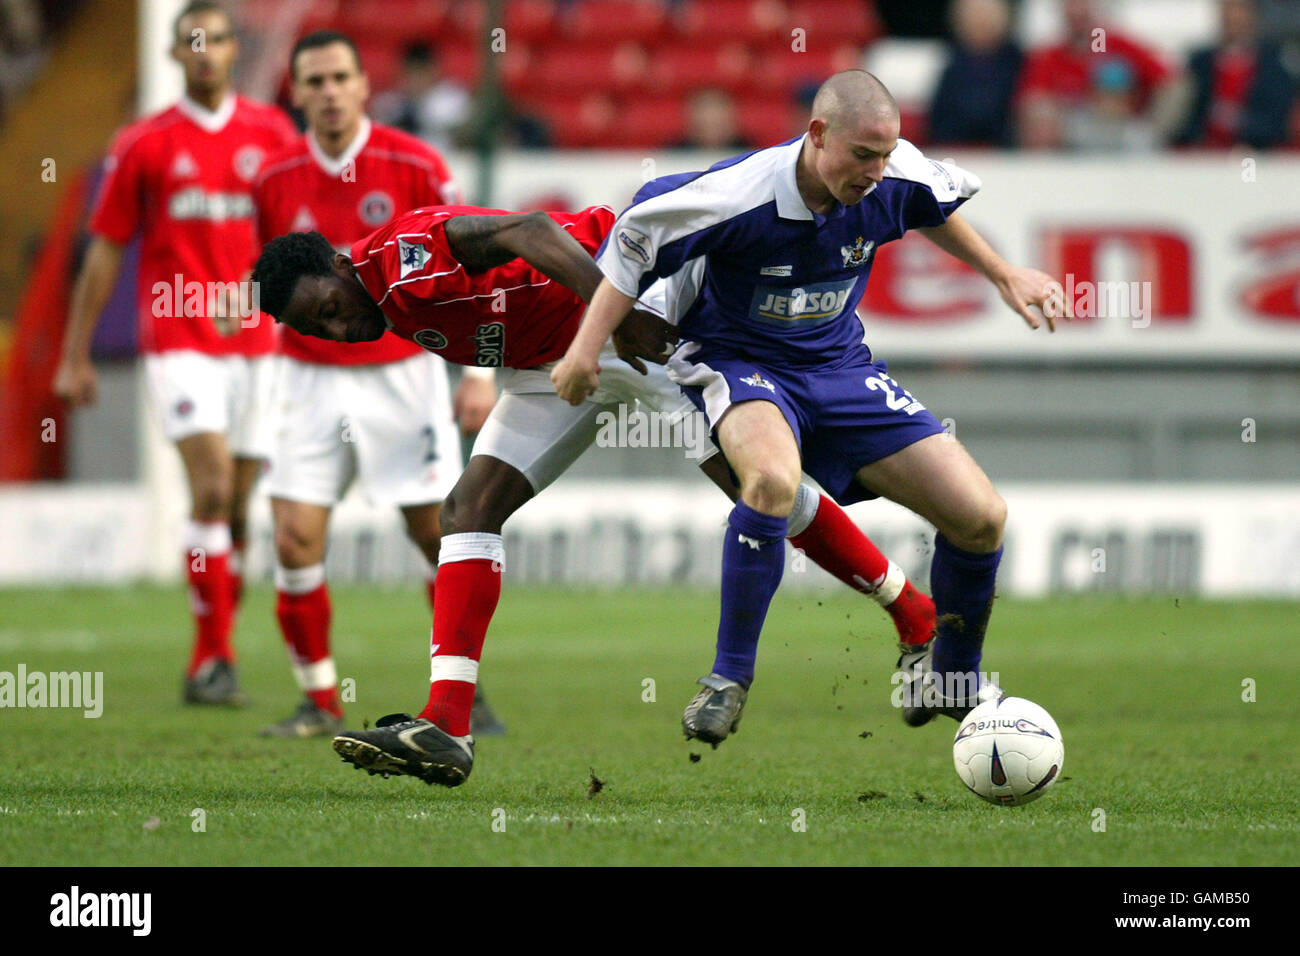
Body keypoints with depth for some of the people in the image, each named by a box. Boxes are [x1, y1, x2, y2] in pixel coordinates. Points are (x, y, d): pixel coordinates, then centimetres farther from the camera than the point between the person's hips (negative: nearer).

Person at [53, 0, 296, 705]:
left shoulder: (272, 134, 8)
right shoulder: (143, 144, 2)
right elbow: (104, 251, 6)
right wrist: (74, 356, 5)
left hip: (255, 340, 3)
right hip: (177, 339, -3)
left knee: (236, 507, 6)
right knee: (211, 487, -18)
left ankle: (209, 664, 16)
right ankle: (214, 657, -16)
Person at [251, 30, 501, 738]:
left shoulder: (413, 165, -8)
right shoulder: (275, 180, -2)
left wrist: (481, 373, -7)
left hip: (403, 374, -2)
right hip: (313, 380, 2)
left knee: (440, 537, -1)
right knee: (295, 541, -8)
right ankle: (319, 702, 5)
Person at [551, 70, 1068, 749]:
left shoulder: (893, 179, -14)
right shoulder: (739, 194, -28)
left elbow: (936, 207, 12)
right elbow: (637, 236, -13)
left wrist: (1003, 276, 18)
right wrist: (588, 348, -13)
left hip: (838, 366, 5)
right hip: (736, 359, -5)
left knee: (981, 516, -6)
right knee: (773, 477, -41)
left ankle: (949, 680, 22)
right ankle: (729, 682, -25)